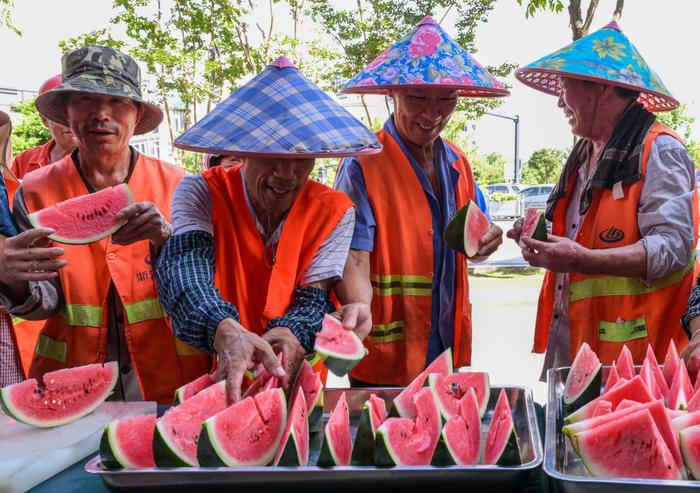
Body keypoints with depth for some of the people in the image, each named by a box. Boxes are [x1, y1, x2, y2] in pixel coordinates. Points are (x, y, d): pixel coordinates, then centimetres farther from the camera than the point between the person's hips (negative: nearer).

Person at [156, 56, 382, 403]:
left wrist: (291, 335, -27)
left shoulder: (333, 211, -1)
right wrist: (225, 331, -44)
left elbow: (314, 298, -4)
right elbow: (184, 266, -23)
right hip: (211, 378, -1)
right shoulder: (200, 193, -7)